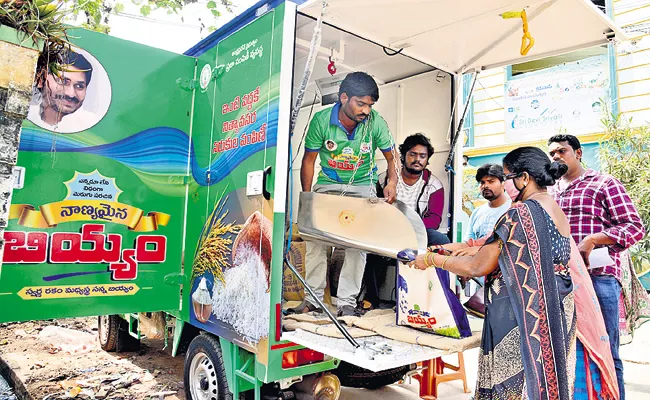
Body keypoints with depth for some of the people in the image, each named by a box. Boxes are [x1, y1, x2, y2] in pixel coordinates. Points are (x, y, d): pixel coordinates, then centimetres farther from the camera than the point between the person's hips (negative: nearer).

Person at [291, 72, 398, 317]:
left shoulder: (375, 122, -14)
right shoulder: (321, 120, -15)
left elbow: (391, 157, -1)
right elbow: (309, 160, -5)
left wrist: (392, 181, -19)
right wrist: (307, 198, -8)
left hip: (362, 187, 0)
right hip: (327, 185, 1)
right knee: (315, 239, -7)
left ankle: (347, 302, 0)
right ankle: (313, 298, 5)